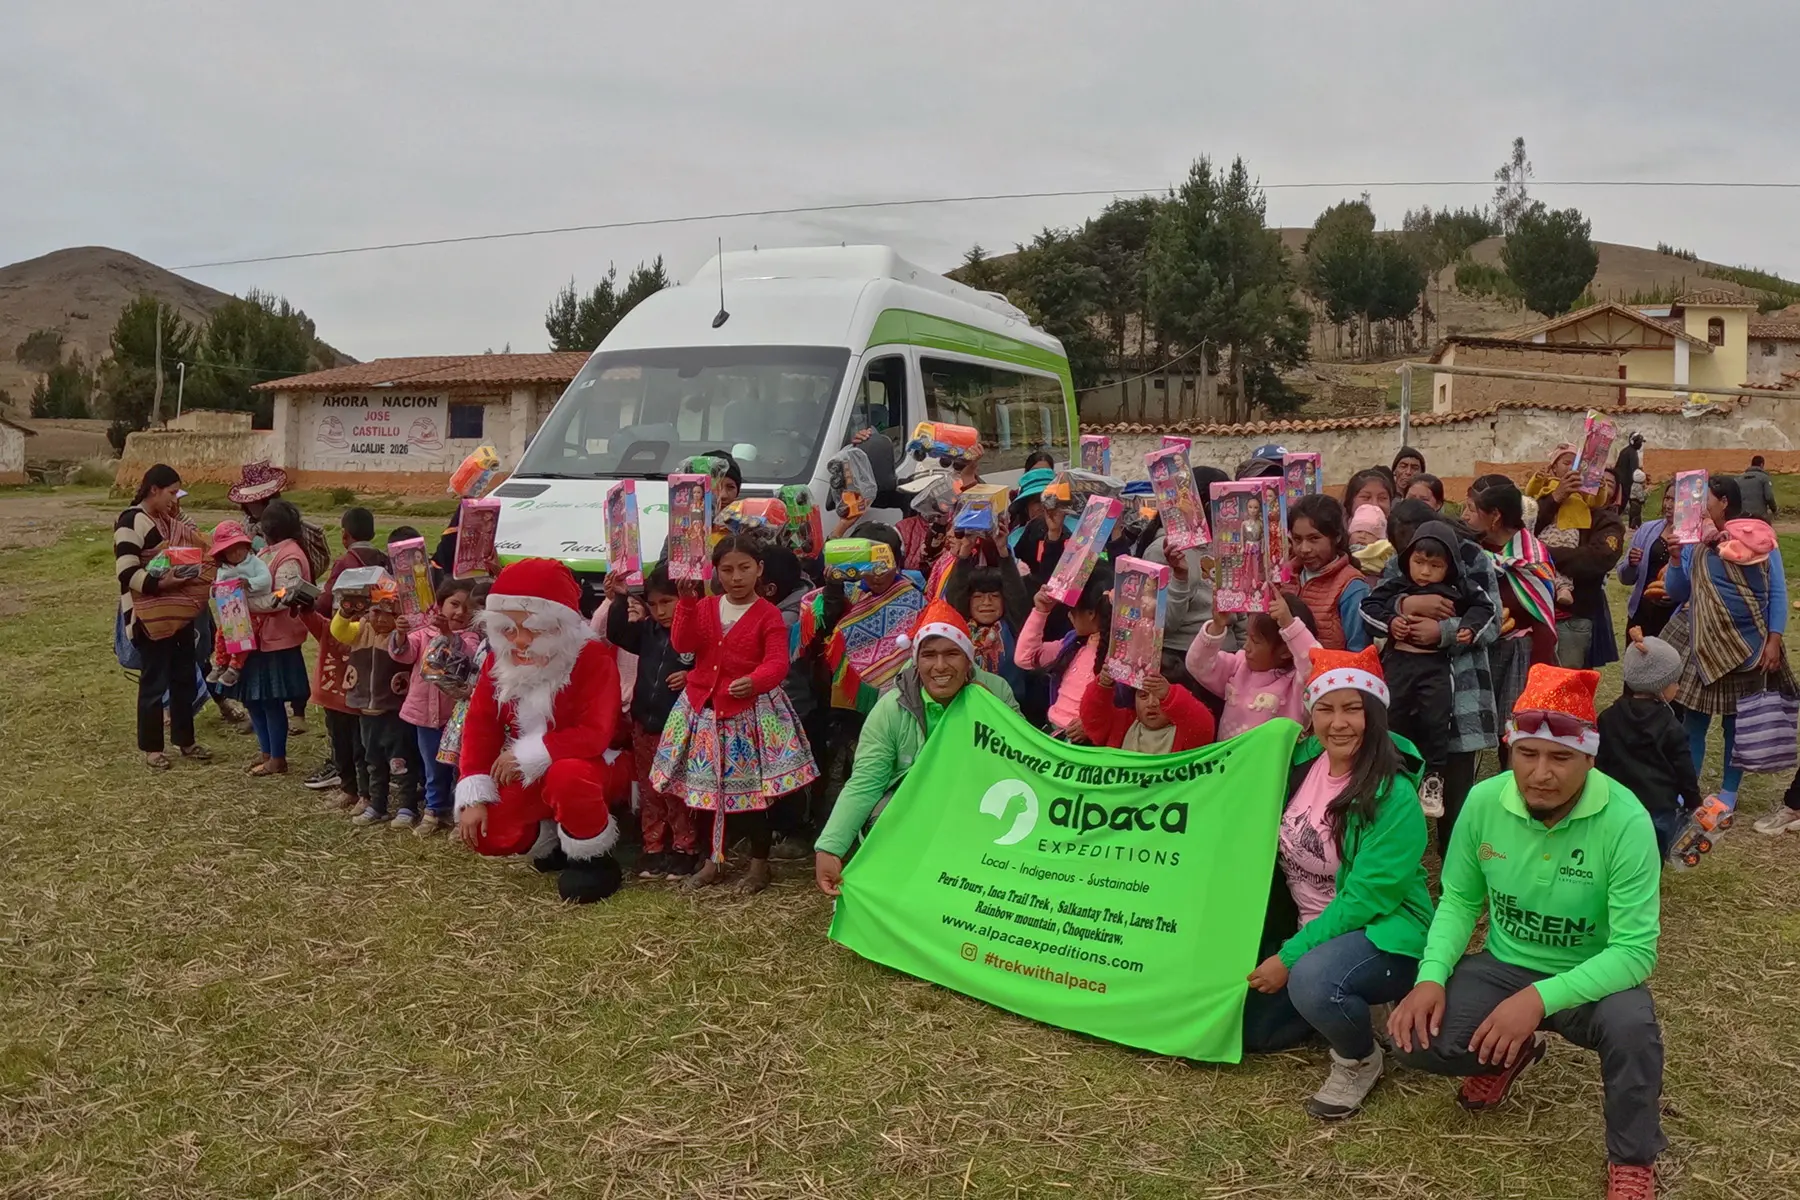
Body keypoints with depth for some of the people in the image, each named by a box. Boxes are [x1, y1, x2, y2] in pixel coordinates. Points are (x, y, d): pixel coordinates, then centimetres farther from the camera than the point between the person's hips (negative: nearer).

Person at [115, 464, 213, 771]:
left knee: (185, 678, 13)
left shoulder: (167, 521, 13)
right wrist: (160, 584, -30)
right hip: (150, 616, -8)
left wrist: (191, 574, 7)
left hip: (179, 612, 8)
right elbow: (126, 573, -20)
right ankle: (151, 747, 13)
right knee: (154, 682, 0)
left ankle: (185, 740, 24)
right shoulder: (131, 521, -13)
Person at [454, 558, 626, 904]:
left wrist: (527, 754, -30)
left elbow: (595, 734, -31)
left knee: (568, 778, -41)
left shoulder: (593, 659, -23)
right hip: (528, 774, 6)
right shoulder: (499, 660, -4)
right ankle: (553, 840, 18)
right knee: (485, 834, -12)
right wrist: (473, 796, -14)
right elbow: (480, 726, -5)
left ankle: (592, 858, -12)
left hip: (586, 765, -6)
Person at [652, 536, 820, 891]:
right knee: (707, 788, 12)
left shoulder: (768, 615, -6)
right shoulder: (704, 607, 8)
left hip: (750, 711, -4)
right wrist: (687, 601, -17)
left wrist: (754, 682, -38)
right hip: (703, 709, 5)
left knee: (751, 790, 0)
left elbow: (777, 663, -18)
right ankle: (714, 860, 27)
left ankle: (759, 863, 17)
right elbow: (682, 644, -7)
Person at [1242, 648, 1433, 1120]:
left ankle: (1360, 1061, -4)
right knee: (1248, 1025, 5)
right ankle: (1344, 1007, 25)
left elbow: (1364, 899, -24)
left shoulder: (1393, 796, -23)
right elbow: (1280, 848, 8)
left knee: (1313, 981, -36)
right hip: (1312, 929, 7)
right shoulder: (1302, 759, -3)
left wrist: (1289, 957, -24)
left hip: (1383, 934, -7)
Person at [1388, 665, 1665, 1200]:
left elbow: (1635, 951, -25)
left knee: (1631, 1022, -36)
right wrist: (1432, 976, -19)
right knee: (1414, 1037, -20)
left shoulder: (1626, 822, -25)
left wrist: (1541, 998, -37)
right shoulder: (1484, 801, -14)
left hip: (1588, 979, -3)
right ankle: (1507, 1053, 17)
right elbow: (1459, 900, -2)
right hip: (1503, 967, 3)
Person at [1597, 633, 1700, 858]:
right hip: (1659, 808, -3)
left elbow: (1599, 763, 5)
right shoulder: (1670, 727, -10)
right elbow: (1684, 771, -4)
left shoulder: (1608, 719, -1)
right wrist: (1694, 805, 10)